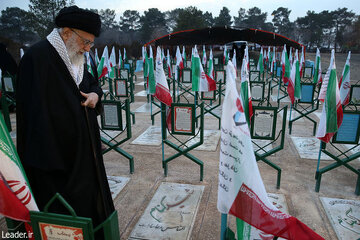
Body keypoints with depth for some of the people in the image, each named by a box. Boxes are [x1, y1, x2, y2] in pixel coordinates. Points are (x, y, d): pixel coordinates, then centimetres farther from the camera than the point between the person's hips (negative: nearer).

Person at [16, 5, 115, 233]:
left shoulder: (77, 58, 8)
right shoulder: (38, 57, -18)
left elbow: (92, 81, 24)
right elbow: (36, 111, -22)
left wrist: (95, 94, -2)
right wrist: (48, 160, -23)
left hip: (84, 146, 9)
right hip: (58, 152, -8)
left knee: (90, 194, 21)